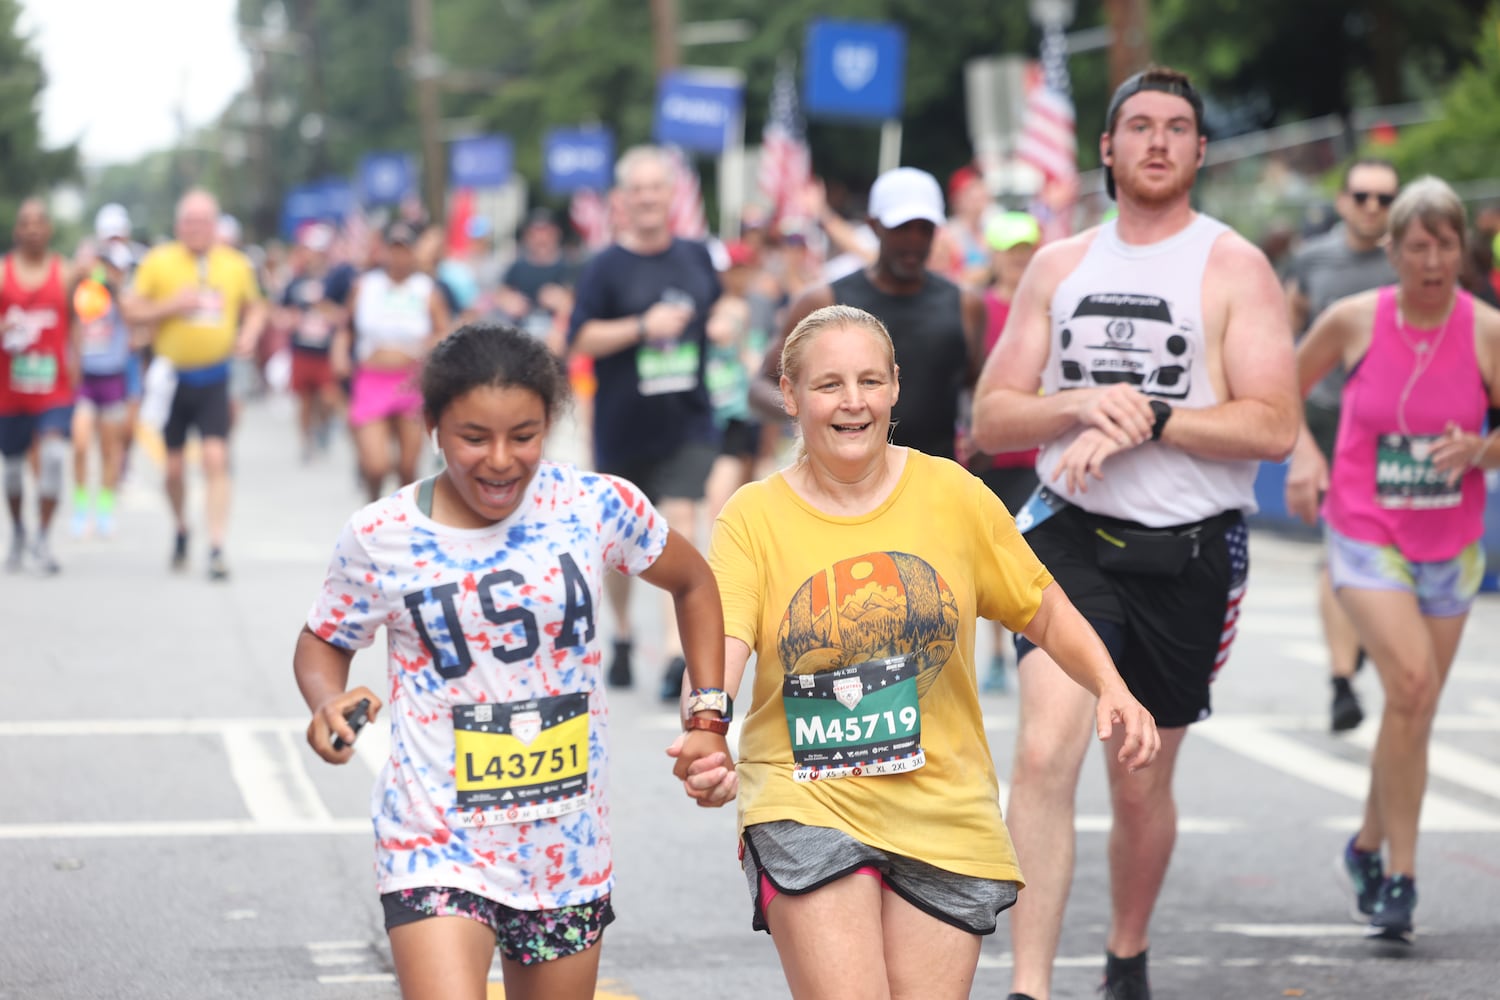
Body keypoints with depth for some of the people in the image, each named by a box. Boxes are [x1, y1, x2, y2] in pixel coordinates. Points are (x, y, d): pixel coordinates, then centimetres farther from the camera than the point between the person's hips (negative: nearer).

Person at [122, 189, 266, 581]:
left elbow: (255, 306, 19)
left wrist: (250, 332, -1)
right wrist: (171, 306, -16)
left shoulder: (236, 264, 5)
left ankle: (217, 548, -14)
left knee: (216, 458, -13)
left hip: (213, 377, 0)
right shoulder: (159, 262, -1)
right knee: (174, 466, 8)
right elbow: (130, 311, -1)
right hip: (171, 374, 0)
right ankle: (181, 530, 34)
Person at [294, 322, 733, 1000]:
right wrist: (329, 703, -13)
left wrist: (709, 721, 6)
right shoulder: (381, 539, -9)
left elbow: (693, 584, 12)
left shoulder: (597, 507, -6)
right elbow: (322, 642, 9)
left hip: (568, 851, 3)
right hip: (436, 846, -3)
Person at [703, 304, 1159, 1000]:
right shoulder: (753, 517, -2)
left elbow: (1045, 612, 11)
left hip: (945, 815, 2)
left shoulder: (954, 495, 2)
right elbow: (722, 645, -16)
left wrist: (1110, 689, -7)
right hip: (807, 810, -2)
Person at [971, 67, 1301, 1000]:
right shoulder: (1059, 266, 9)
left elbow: (1274, 426, -12)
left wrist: (1144, 418, -19)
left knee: (1142, 784, 12)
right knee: (1046, 752, -20)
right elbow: (992, 415, 7)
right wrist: (1080, 406, -12)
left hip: (1189, 554, -1)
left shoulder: (1235, 268, -2)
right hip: (1071, 537, 1)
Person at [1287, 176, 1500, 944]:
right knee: (1413, 684, -21)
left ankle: (1370, 847, 35)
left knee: (1416, 709, 11)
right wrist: (1305, 457, -5)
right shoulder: (1353, 321, -7)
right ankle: (1400, 872, -13)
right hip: (1365, 535, -3)